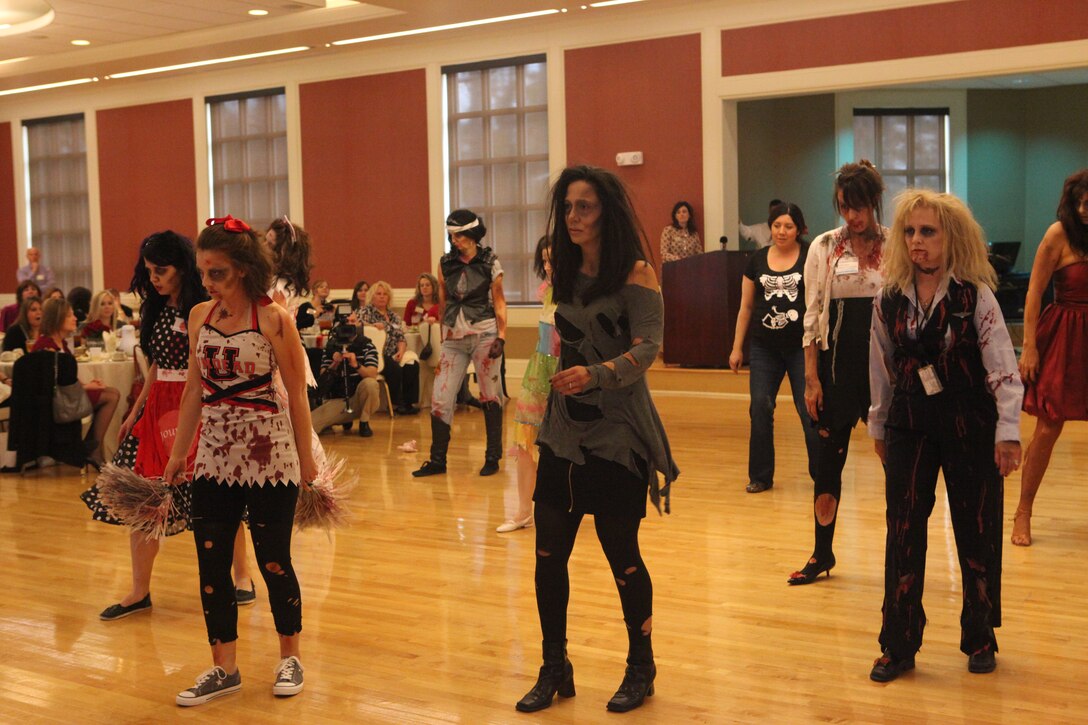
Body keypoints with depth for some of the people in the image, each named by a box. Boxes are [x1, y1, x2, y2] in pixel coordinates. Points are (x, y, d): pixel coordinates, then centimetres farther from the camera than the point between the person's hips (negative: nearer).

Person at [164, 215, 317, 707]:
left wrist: (306, 461, -4)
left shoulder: (273, 319, -10)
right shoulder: (200, 317, 5)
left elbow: (296, 395, -6)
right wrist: (178, 454, 13)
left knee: (274, 561, 4)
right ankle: (224, 669, 19)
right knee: (211, 563, 5)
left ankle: (290, 657, 24)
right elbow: (194, 390, 12)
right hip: (214, 457, 5)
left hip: (270, 458, -5)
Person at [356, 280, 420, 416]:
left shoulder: (394, 316, 22)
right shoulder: (366, 312, 7)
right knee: (394, 367, -32)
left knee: (411, 363, -23)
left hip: (393, 355, 5)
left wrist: (401, 351, -5)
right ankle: (397, 403, -20)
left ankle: (408, 402, -19)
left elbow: (401, 338, 15)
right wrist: (373, 326, -14)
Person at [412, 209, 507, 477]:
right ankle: (437, 460, 6)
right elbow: (442, 302, 13)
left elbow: (499, 301, 1)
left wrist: (501, 337, -8)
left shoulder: (489, 261, 1)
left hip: (484, 334, -3)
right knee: (440, 398, -2)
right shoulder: (445, 263, 8)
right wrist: (442, 339, 12)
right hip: (454, 338, 3)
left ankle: (493, 458, 11)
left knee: (490, 396, 2)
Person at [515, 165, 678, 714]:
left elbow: (647, 347, -18)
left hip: (617, 436, -5)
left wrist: (595, 374, -35)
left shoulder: (635, 273, -9)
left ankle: (641, 669, 24)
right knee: (549, 554, 4)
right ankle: (554, 670, 20)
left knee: (621, 554, 3)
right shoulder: (562, 272, 9)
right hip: (563, 433, 6)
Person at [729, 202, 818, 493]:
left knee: (810, 411, -1)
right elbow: (746, 307, 12)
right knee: (759, 410, 2)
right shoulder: (757, 260, 7)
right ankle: (760, 476, 14)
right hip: (764, 348, 3)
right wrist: (737, 347, 11)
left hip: (802, 347, -3)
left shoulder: (810, 257, -1)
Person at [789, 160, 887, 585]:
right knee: (828, 462, 7)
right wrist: (811, 379, -2)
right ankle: (822, 554, 22)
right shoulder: (824, 248, 3)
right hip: (838, 363, 1)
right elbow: (812, 318, 3)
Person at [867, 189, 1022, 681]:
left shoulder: (975, 296, -8)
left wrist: (1008, 432, -14)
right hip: (909, 424, 3)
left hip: (969, 423, -2)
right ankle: (898, 646, 12)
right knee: (903, 534, 2)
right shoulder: (890, 298, 1)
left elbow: (1002, 365, -10)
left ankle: (979, 639, 25)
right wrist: (878, 425, 15)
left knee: (977, 533, 7)